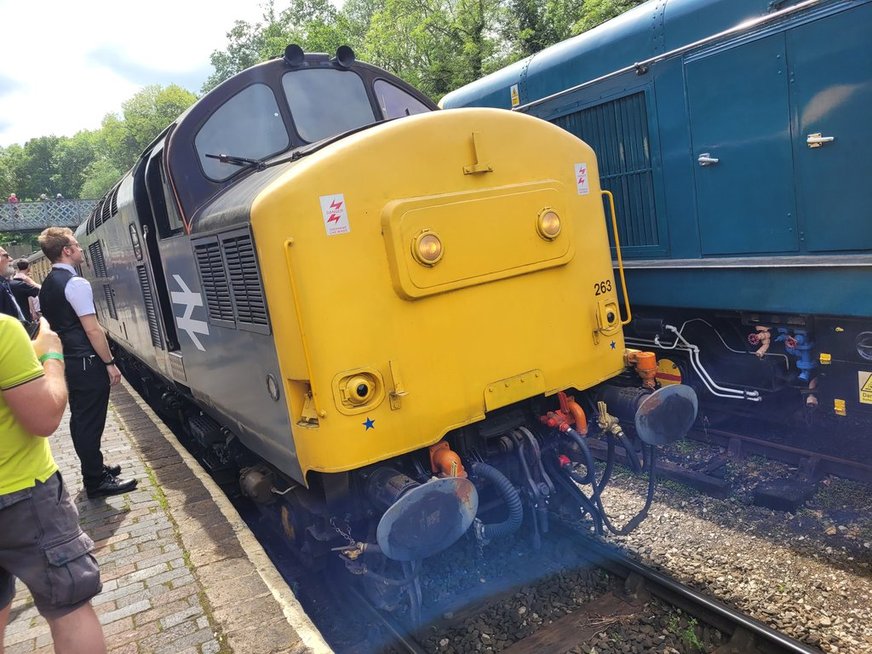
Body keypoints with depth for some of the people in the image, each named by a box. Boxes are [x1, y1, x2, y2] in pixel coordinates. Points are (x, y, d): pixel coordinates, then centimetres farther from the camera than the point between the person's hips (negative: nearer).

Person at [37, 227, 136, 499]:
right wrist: (110, 363, -15)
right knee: (91, 422, -1)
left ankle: (93, 469, 29)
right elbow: (92, 330, -20)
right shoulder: (76, 283, -17)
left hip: (67, 362, 9)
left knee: (80, 419, 17)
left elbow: (55, 324, 17)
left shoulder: (47, 285, 12)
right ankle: (96, 482, 7)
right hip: (86, 364, -9)